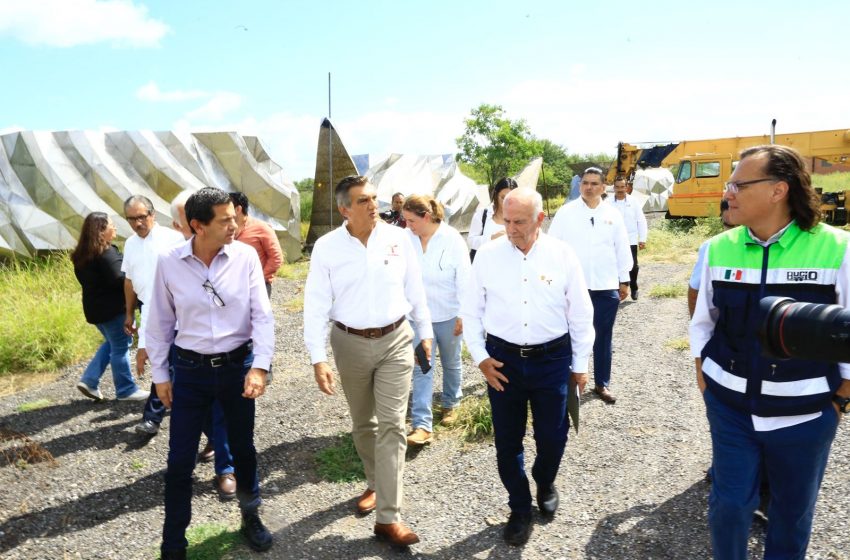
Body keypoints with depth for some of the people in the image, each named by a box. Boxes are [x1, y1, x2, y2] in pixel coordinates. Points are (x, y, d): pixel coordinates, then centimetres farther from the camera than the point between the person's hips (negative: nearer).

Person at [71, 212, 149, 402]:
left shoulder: (82, 255, 9)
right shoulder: (107, 253, -20)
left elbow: (86, 279, 15)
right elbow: (119, 279, -24)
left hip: (94, 306, 9)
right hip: (113, 307, -9)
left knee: (112, 343, 23)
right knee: (120, 347, 3)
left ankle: (89, 380, 16)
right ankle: (126, 390, 12)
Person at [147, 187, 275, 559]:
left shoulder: (246, 256, -10)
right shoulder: (168, 262, -9)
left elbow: (262, 315, -7)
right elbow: (160, 322, 1)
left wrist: (259, 366, -16)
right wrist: (160, 375, 5)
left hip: (237, 366, 0)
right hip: (190, 370, 0)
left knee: (243, 447, 16)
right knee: (180, 460, 7)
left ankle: (251, 517, 41)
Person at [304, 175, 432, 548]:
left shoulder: (398, 238, -5)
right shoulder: (326, 247, -9)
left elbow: (415, 290, 5)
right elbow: (316, 306, -8)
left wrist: (425, 332, 10)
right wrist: (318, 359, -13)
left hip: (395, 340, 0)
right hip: (350, 343, 1)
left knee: (392, 424, -3)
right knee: (363, 423, 17)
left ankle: (388, 517, 4)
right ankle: (375, 484, 41)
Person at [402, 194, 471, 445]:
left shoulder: (452, 240, -16)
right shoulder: (407, 239, -7)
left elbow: (464, 280, -11)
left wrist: (463, 316, -9)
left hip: (448, 315, -2)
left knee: (451, 364, 17)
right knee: (421, 368, -2)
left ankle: (450, 405, 40)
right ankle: (422, 425, 0)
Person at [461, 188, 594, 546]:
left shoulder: (562, 256, -5)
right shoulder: (488, 255, -4)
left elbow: (581, 315, 2)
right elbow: (471, 311, 3)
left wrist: (580, 365, 5)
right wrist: (480, 357, -4)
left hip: (552, 359, 0)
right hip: (502, 360, 1)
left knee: (553, 437, 11)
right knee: (507, 441, 11)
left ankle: (545, 484, 45)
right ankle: (520, 510, 34)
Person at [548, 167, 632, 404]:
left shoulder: (613, 214, 5)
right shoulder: (566, 212, -2)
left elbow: (622, 249, 10)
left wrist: (624, 280, 11)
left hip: (606, 286, 3)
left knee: (603, 336, 12)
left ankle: (602, 383, 25)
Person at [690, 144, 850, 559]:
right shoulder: (718, 249, -5)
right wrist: (704, 379, 6)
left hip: (805, 414, -1)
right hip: (729, 406, 2)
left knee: (793, 512, 16)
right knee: (728, 503, 9)